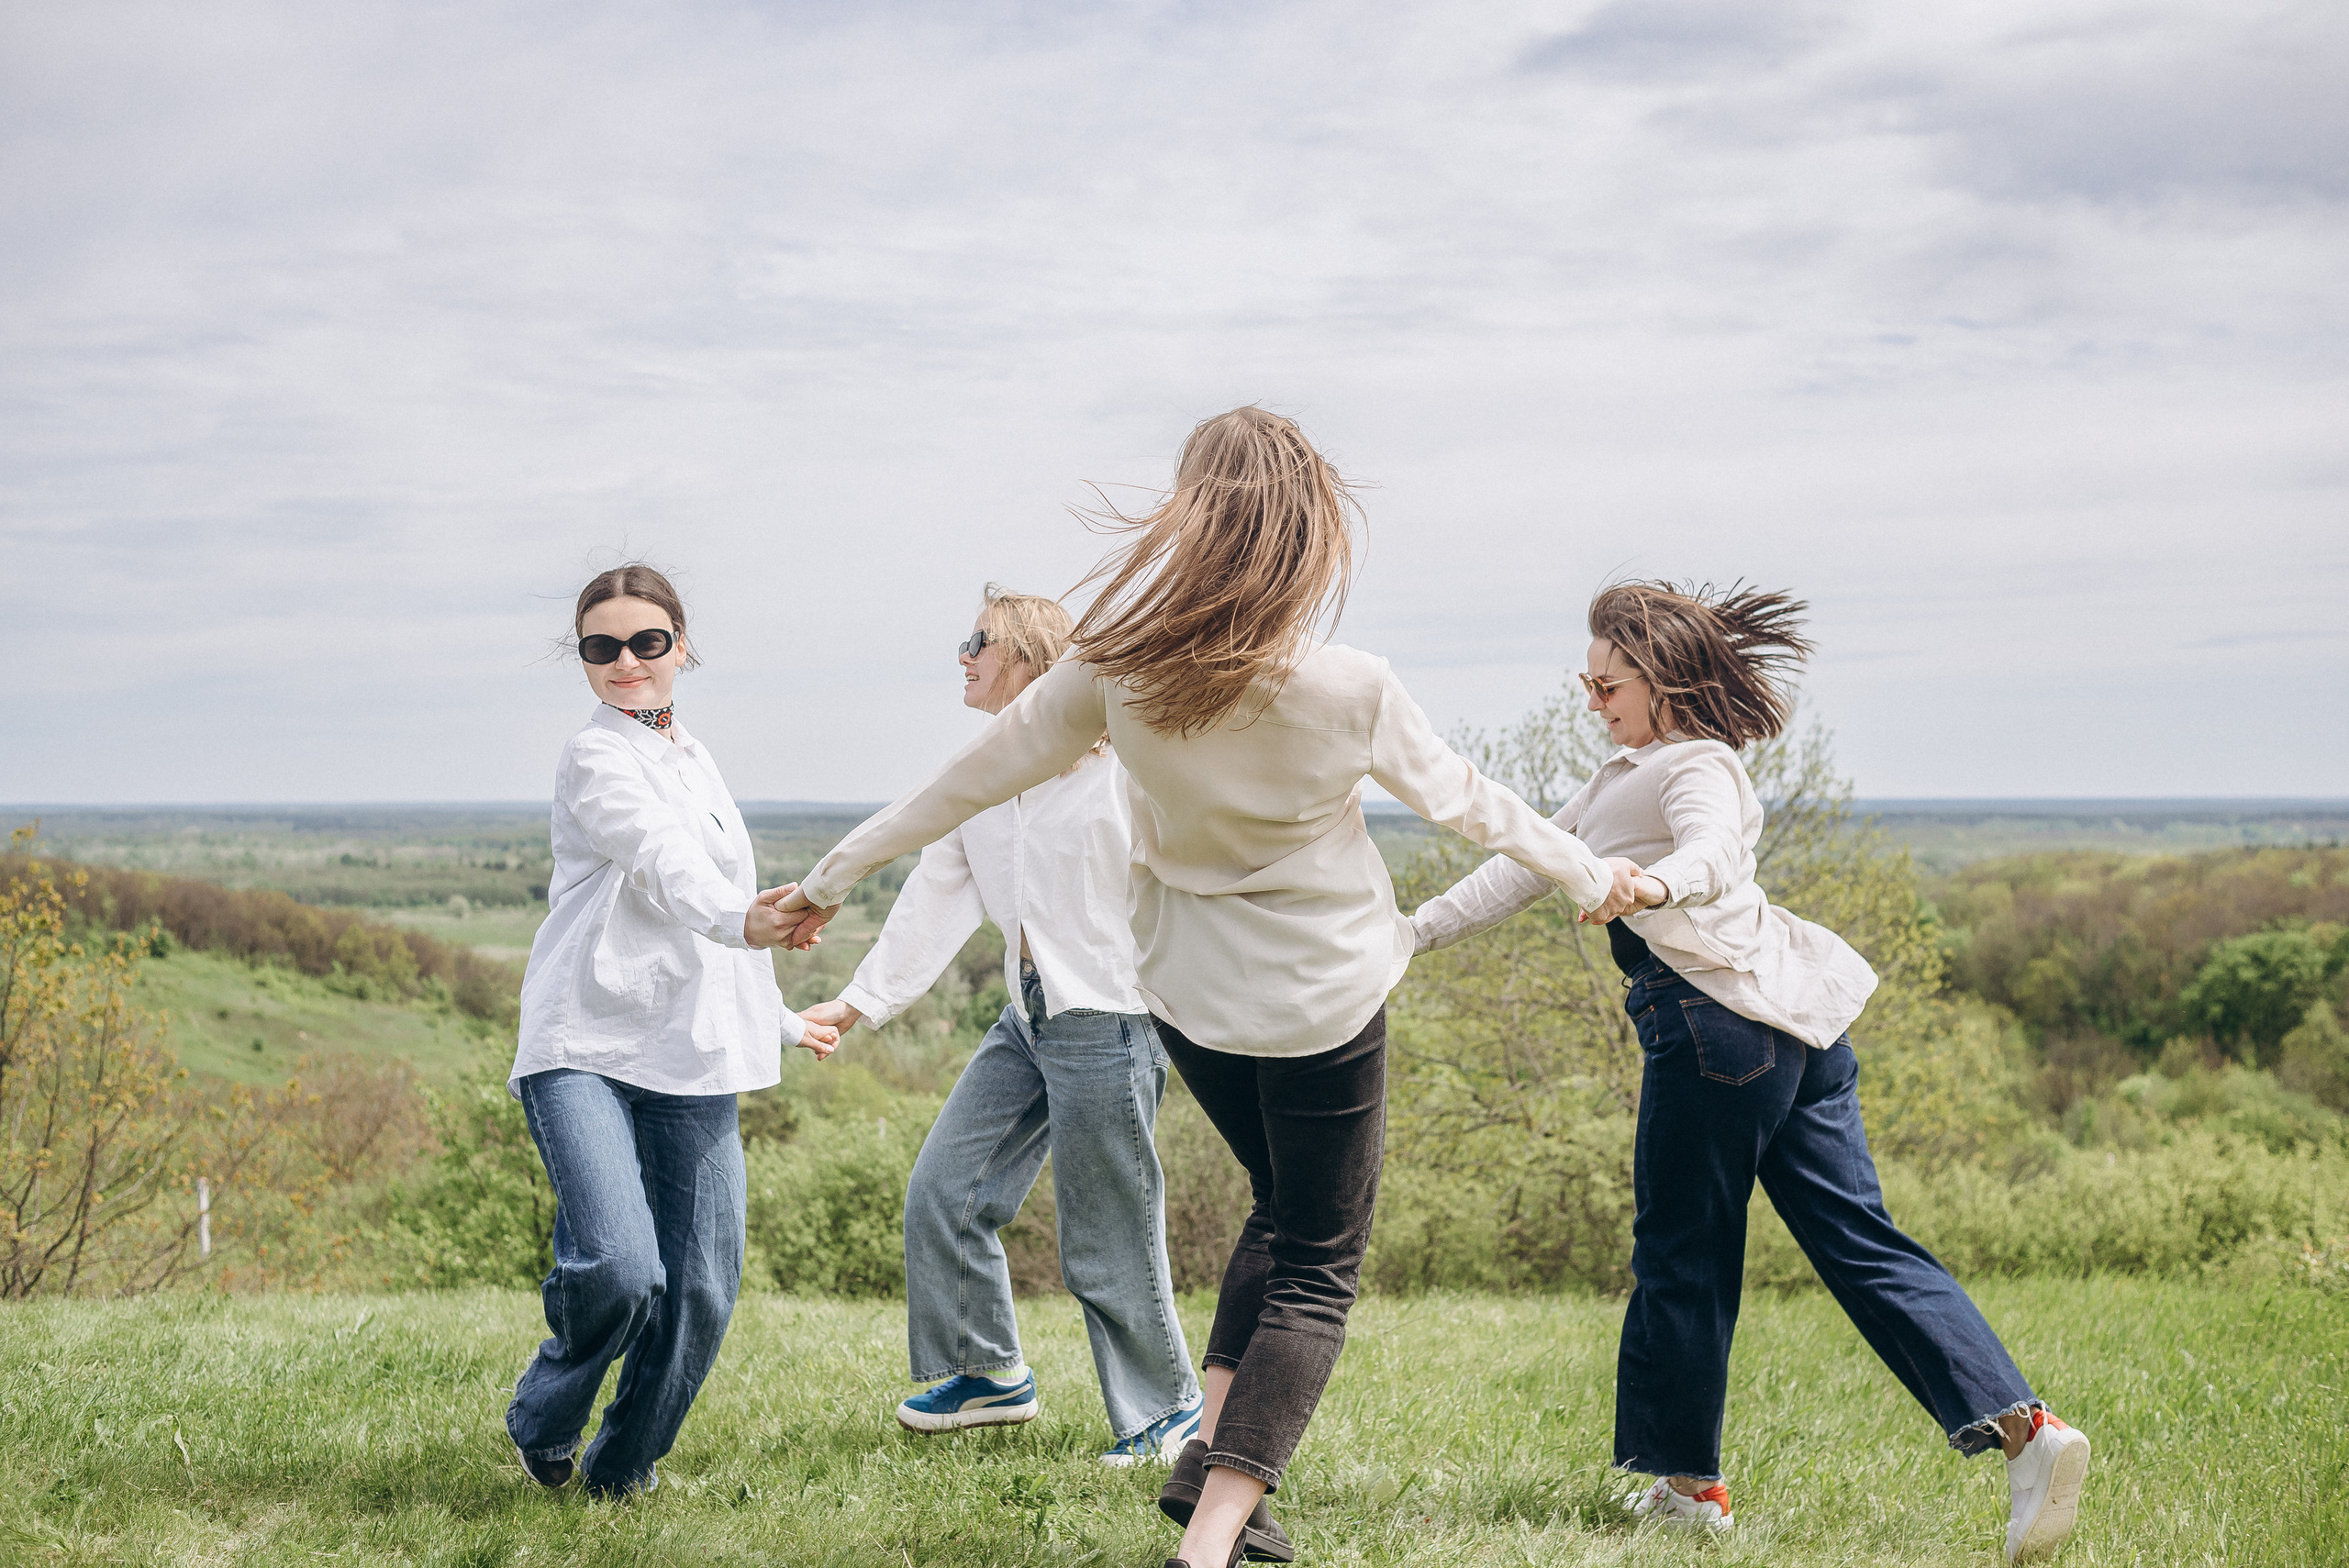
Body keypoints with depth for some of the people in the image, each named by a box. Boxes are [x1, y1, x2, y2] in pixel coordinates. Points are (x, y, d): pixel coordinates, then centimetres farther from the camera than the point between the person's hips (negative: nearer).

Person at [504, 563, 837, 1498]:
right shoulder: (599, 759, -6)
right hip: (585, 1050, -7)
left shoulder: (693, 762, 19)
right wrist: (742, 919, -46)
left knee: (701, 1290, 1)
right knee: (619, 1266, -23)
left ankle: (623, 1467, 23)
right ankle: (542, 1429, 7)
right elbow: (664, 864, -27)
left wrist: (785, 1019, 39)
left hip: (692, 1065, 7)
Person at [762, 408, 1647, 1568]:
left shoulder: (1120, 670, -15)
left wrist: (832, 879, 6)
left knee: (1283, 1208, 26)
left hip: (1187, 990, 4)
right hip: (1321, 995, -4)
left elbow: (977, 775, -6)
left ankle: (1209, 1451, 13)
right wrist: (1592, 876, 13)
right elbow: (1466, 803, -6)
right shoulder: (1350, 690, -21)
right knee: (1319, 1264, 8)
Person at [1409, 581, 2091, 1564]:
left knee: (1680, 1251, 2)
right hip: (1795, 1032, 10)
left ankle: (1684, 1479, 12)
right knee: (1861, 1242, 2)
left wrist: (1653, 882, -51)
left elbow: (1714, 852, -29)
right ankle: (2021, 1425, -8)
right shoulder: (1631, 771, 25)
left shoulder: (1695, 763, -7)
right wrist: (1415, 931, 26)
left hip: (1721, 1023, -10)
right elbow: (1533, 862, 28)